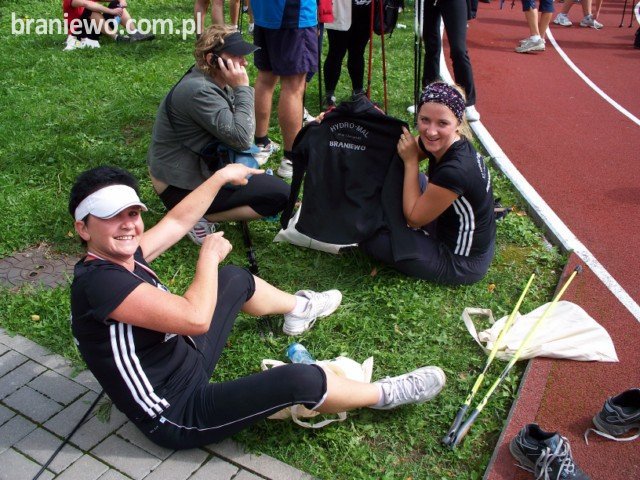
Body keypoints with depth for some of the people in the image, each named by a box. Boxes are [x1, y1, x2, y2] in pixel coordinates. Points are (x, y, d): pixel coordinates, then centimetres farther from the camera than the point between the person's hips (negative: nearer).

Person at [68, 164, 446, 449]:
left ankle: (298, 308, 46)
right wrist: (210, 254, -20)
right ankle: (384, 395, 4)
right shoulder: (99, 282, -31)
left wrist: (221, 177, 13)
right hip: (178, 416, -10)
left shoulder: (121, 255, -5)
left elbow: (177, 222, 10)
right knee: (301, 380, -24)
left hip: (187, 361, 10)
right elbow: (196, 318, -35)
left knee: (234, 280, 20)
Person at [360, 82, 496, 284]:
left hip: (462, 262, -8)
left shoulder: (455, 171, -35)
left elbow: (414, 218, -21)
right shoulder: (441, 143, -11)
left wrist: (411, 161, -21)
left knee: (370, 236, -7)